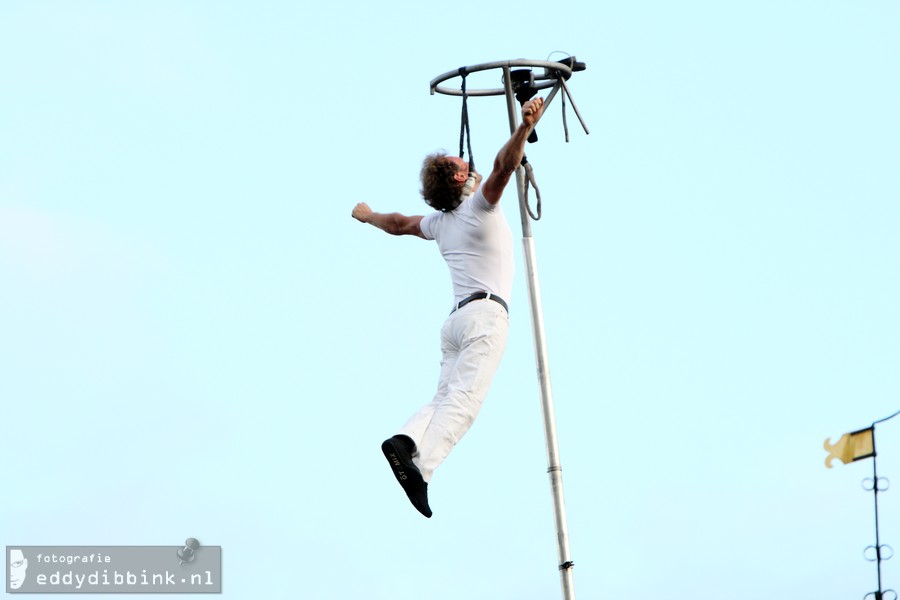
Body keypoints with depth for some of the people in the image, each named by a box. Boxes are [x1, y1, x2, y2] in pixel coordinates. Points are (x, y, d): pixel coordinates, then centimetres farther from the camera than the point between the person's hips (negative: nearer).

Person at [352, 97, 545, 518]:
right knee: (464, 400, -19)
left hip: (456, 318, 7)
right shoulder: (478, 206, 2)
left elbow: (398, 224, 39)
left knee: (444, 399, 1)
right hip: (485, 314, -7)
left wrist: (368, 216, 60)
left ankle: (407, 439, -25)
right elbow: (503, 168, -18)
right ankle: (419, 465, -35)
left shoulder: (440, 222, 21)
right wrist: (525, 128, -30)